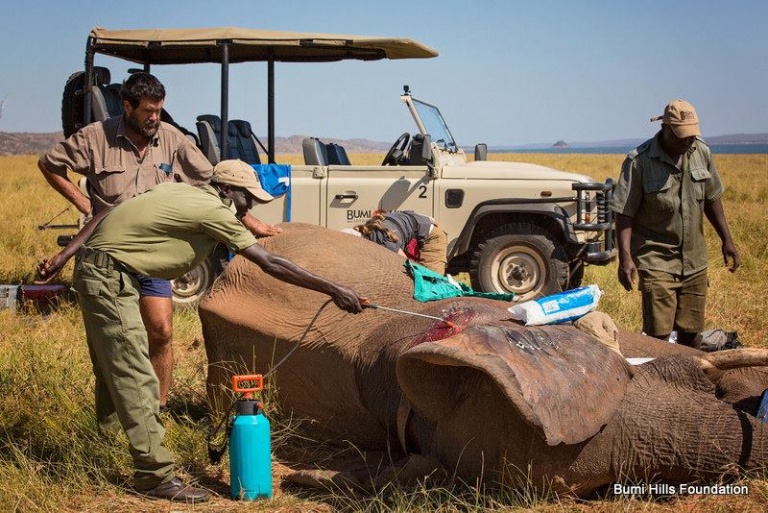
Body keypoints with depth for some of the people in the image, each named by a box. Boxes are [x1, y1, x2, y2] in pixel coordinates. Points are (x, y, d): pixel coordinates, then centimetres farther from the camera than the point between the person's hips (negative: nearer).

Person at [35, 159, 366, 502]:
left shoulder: (179, 191, 13)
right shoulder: (213, 212, -11)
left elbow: (106, 214, 9)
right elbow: (270, 264, -12)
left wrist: (62, 258, 9)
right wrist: (331, 289, -8)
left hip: (94, 269, 10)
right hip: (109, 278, -10)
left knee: (113, 370, 18)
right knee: (136, 379, -7)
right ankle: (155, 476, -4)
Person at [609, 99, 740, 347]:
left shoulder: (702, 153, 3)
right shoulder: (639, 161, -13)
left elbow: (712, 199, 16)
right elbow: (624, 213, -13)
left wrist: (726, 239, 14)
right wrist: (625, 257, -22)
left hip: (695, 260, 5)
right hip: (657, 260, -5)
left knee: (691, 331, 10)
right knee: (658, 333, -9)